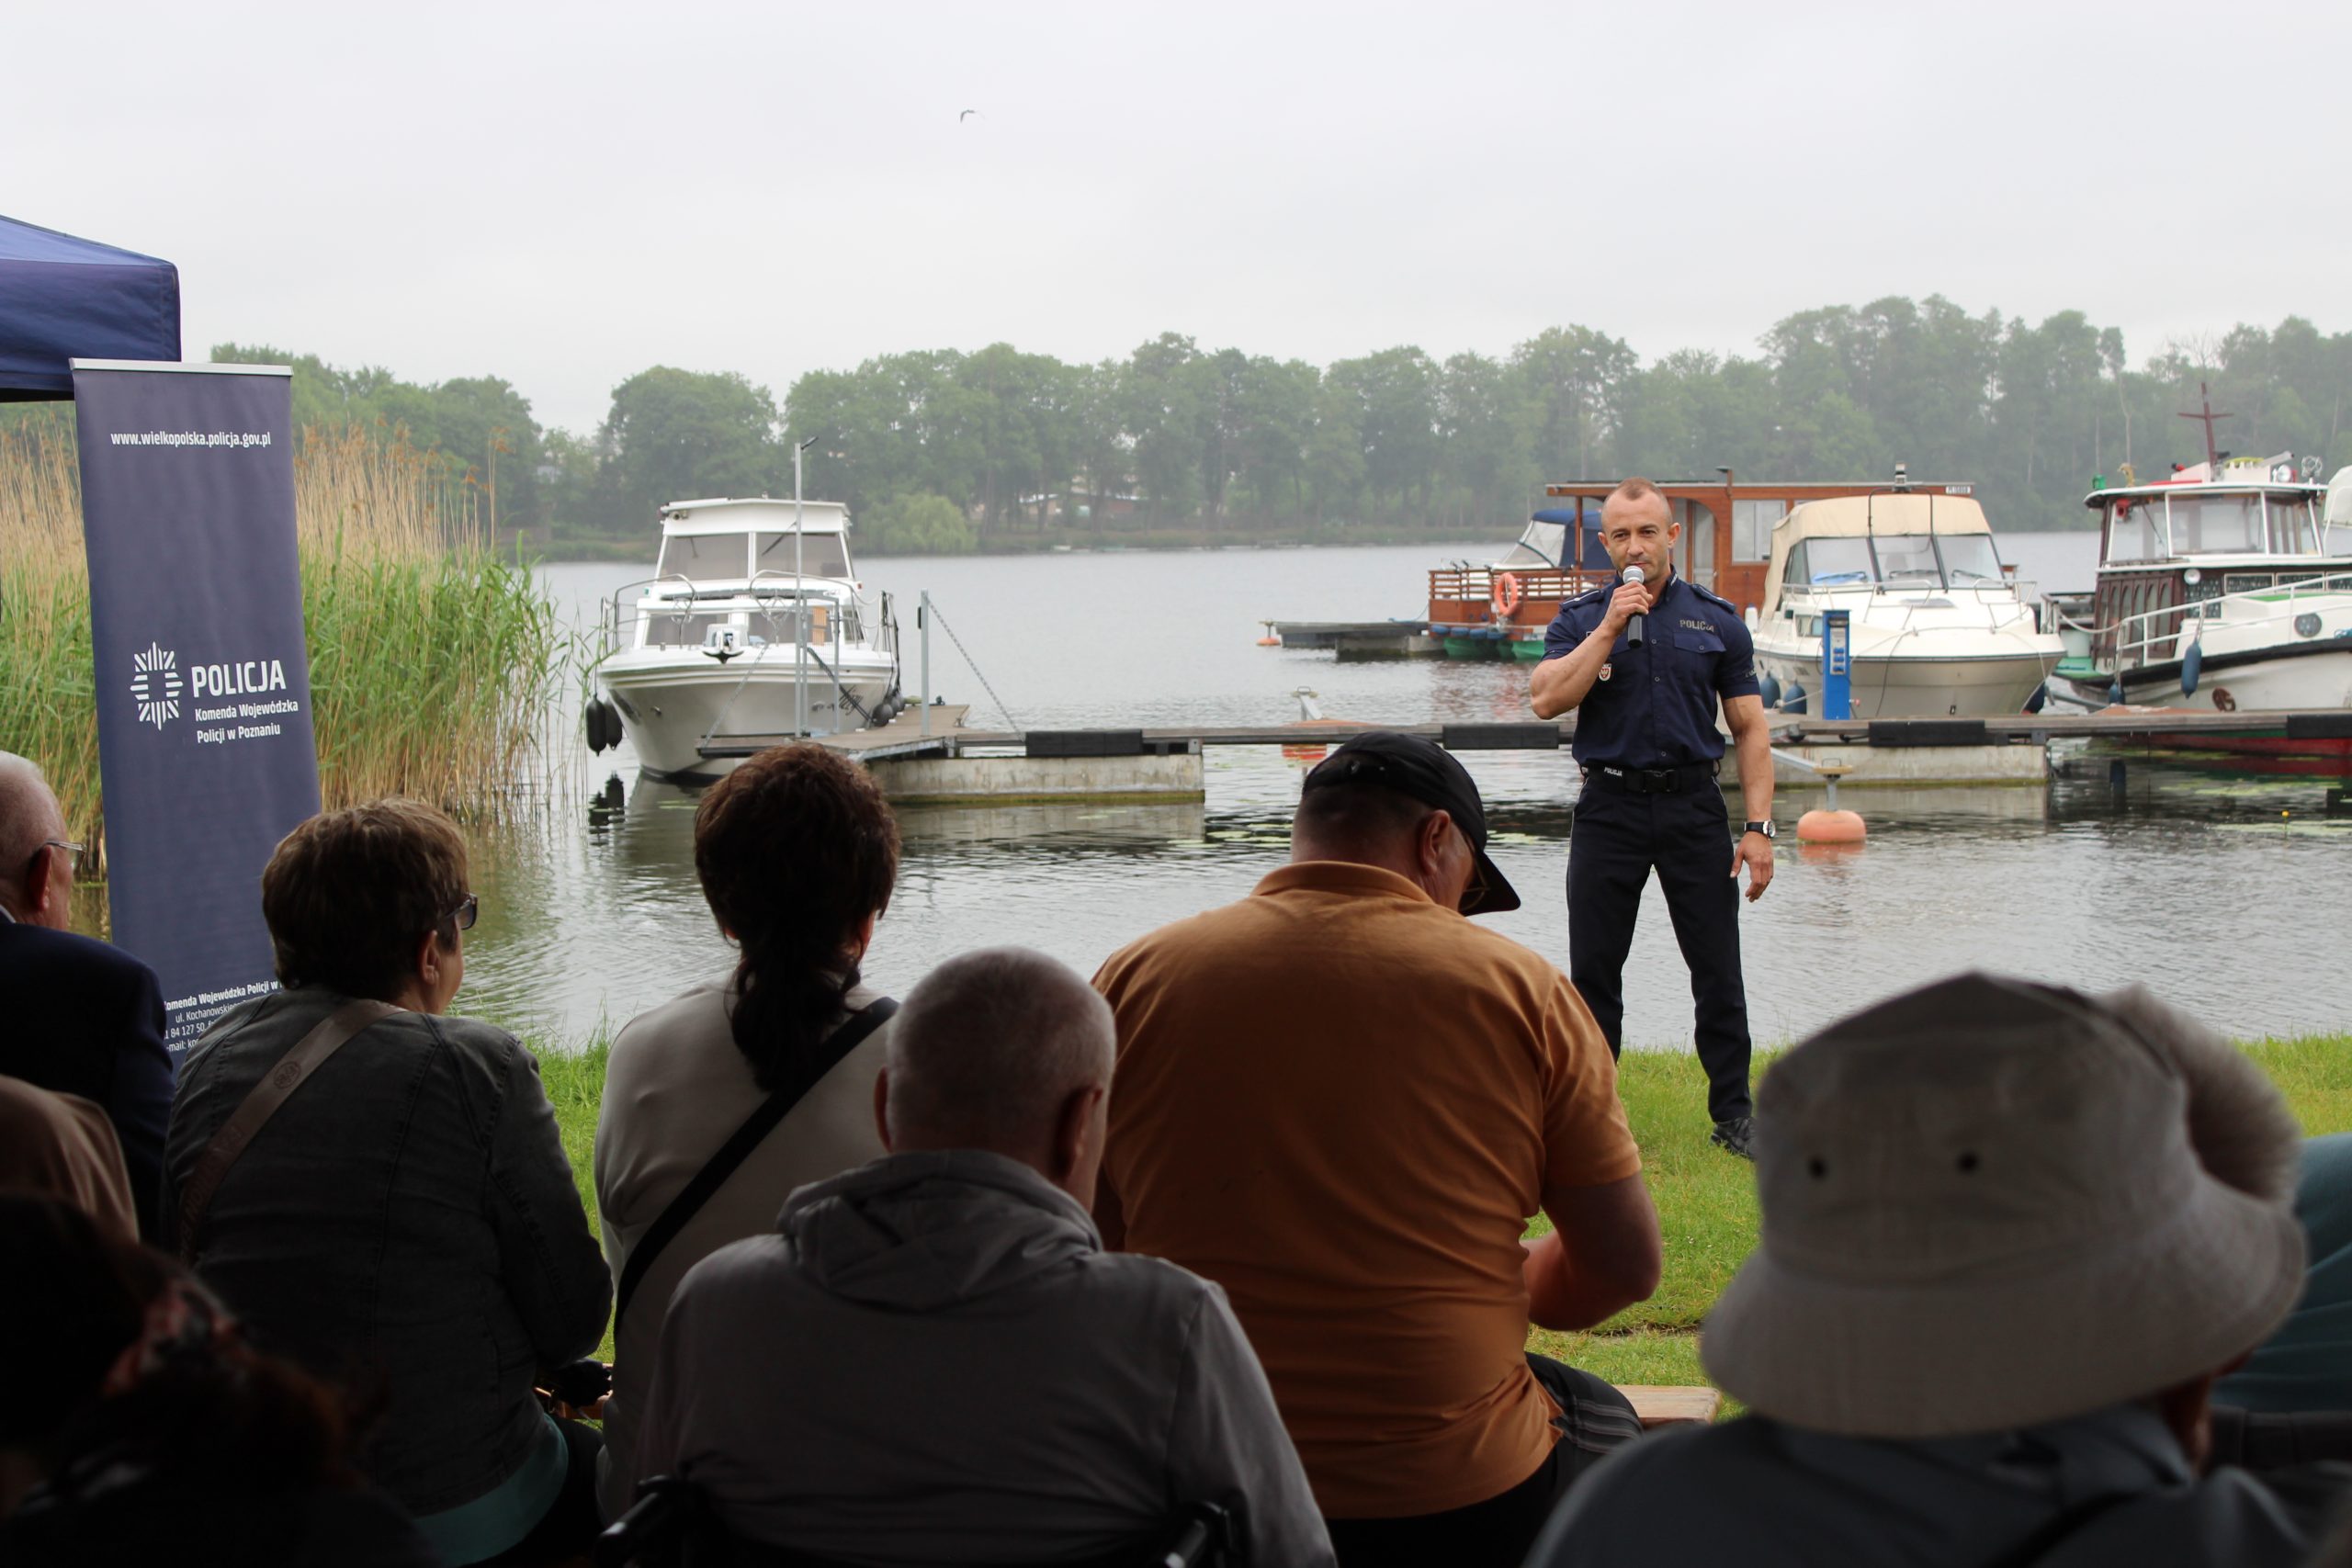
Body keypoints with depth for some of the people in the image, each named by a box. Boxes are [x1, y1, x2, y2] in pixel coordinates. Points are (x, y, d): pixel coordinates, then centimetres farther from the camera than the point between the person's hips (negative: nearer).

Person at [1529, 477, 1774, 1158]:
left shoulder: (1717, 620, 5)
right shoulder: (1581, 618, 4)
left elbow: (1749, 727, 5)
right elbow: (1545, 699, -12)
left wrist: (1757, 827, -3)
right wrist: (1610, 628, -17)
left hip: (1693, 807, 0)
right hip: (1609, 808, 0)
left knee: (1718, 971, 2)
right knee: (1593, 972, 3)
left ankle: (1733, 1114, 11)